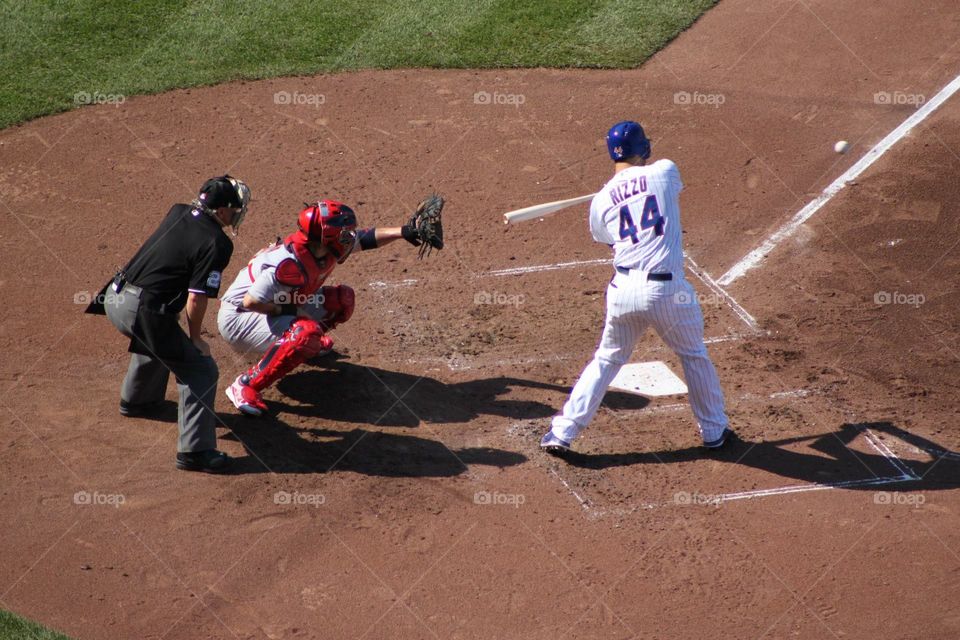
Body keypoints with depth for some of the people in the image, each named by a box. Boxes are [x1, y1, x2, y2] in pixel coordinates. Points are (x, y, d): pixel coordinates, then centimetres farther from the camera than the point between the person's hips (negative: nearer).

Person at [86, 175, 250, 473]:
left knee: (156, 339, 38)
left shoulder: (178, 212, 9)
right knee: (201, 370, 2)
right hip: (143, 312, -9)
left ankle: (136, 400, 56)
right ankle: (194, 451, -2)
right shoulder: (217, 243, -13)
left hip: (114, 299, 9)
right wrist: (195, 338, -2)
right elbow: (196, 299, -15)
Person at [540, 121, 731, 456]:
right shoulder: (665, 171, 2)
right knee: (695, 356, 20)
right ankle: (714, 430, 31)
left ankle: (562, 432, 13)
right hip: (668, 289, -2)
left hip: (623, 291, 2)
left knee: (606, 360, 18)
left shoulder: (601, 200, 6)